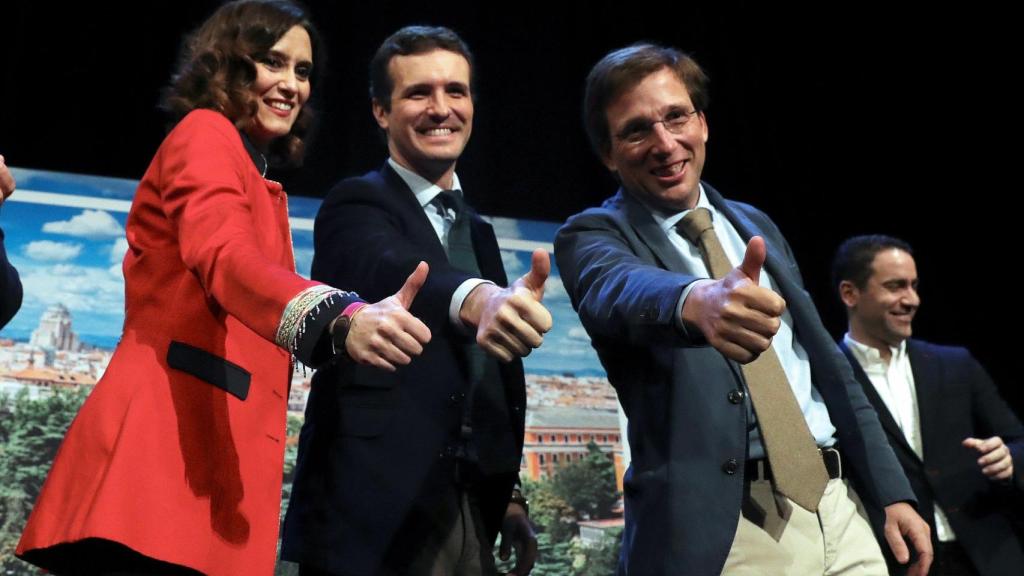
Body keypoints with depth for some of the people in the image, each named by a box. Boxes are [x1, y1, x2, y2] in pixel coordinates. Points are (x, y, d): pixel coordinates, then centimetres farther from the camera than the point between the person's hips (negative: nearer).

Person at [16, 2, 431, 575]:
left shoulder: (260, 189, 28)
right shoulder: (204, 133, -1)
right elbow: (222, 256, -22)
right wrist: (342, 320, -39)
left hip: (225, 447, 9)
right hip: (168, 431, -9)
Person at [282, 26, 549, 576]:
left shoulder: (477, 231, 16)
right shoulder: (356, 205, -6)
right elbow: (388, 270, -30)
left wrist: (506, 492, 12)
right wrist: (477, 299, -50)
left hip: (468, 515, 7)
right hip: (375, 519, -6)